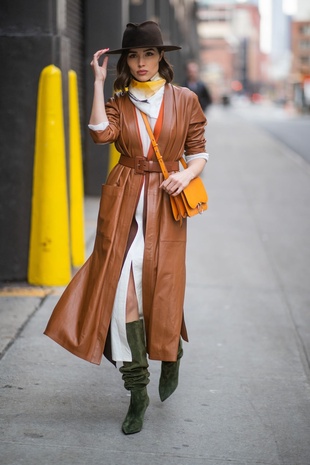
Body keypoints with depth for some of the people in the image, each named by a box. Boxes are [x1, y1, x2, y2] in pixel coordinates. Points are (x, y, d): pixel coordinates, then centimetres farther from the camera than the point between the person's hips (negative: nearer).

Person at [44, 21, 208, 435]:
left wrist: (185, 175, -12)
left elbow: (198, 153, 8)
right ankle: (138, 394, 4)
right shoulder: (118, 102, 8)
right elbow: (102, 134, -13)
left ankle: (172, 355, 33)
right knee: (120, 292, -6)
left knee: (162, 291, -3)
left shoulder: (184, 101, 6)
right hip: (123, 203, 1)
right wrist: (99, 82, -8)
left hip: (165, 205, -1)